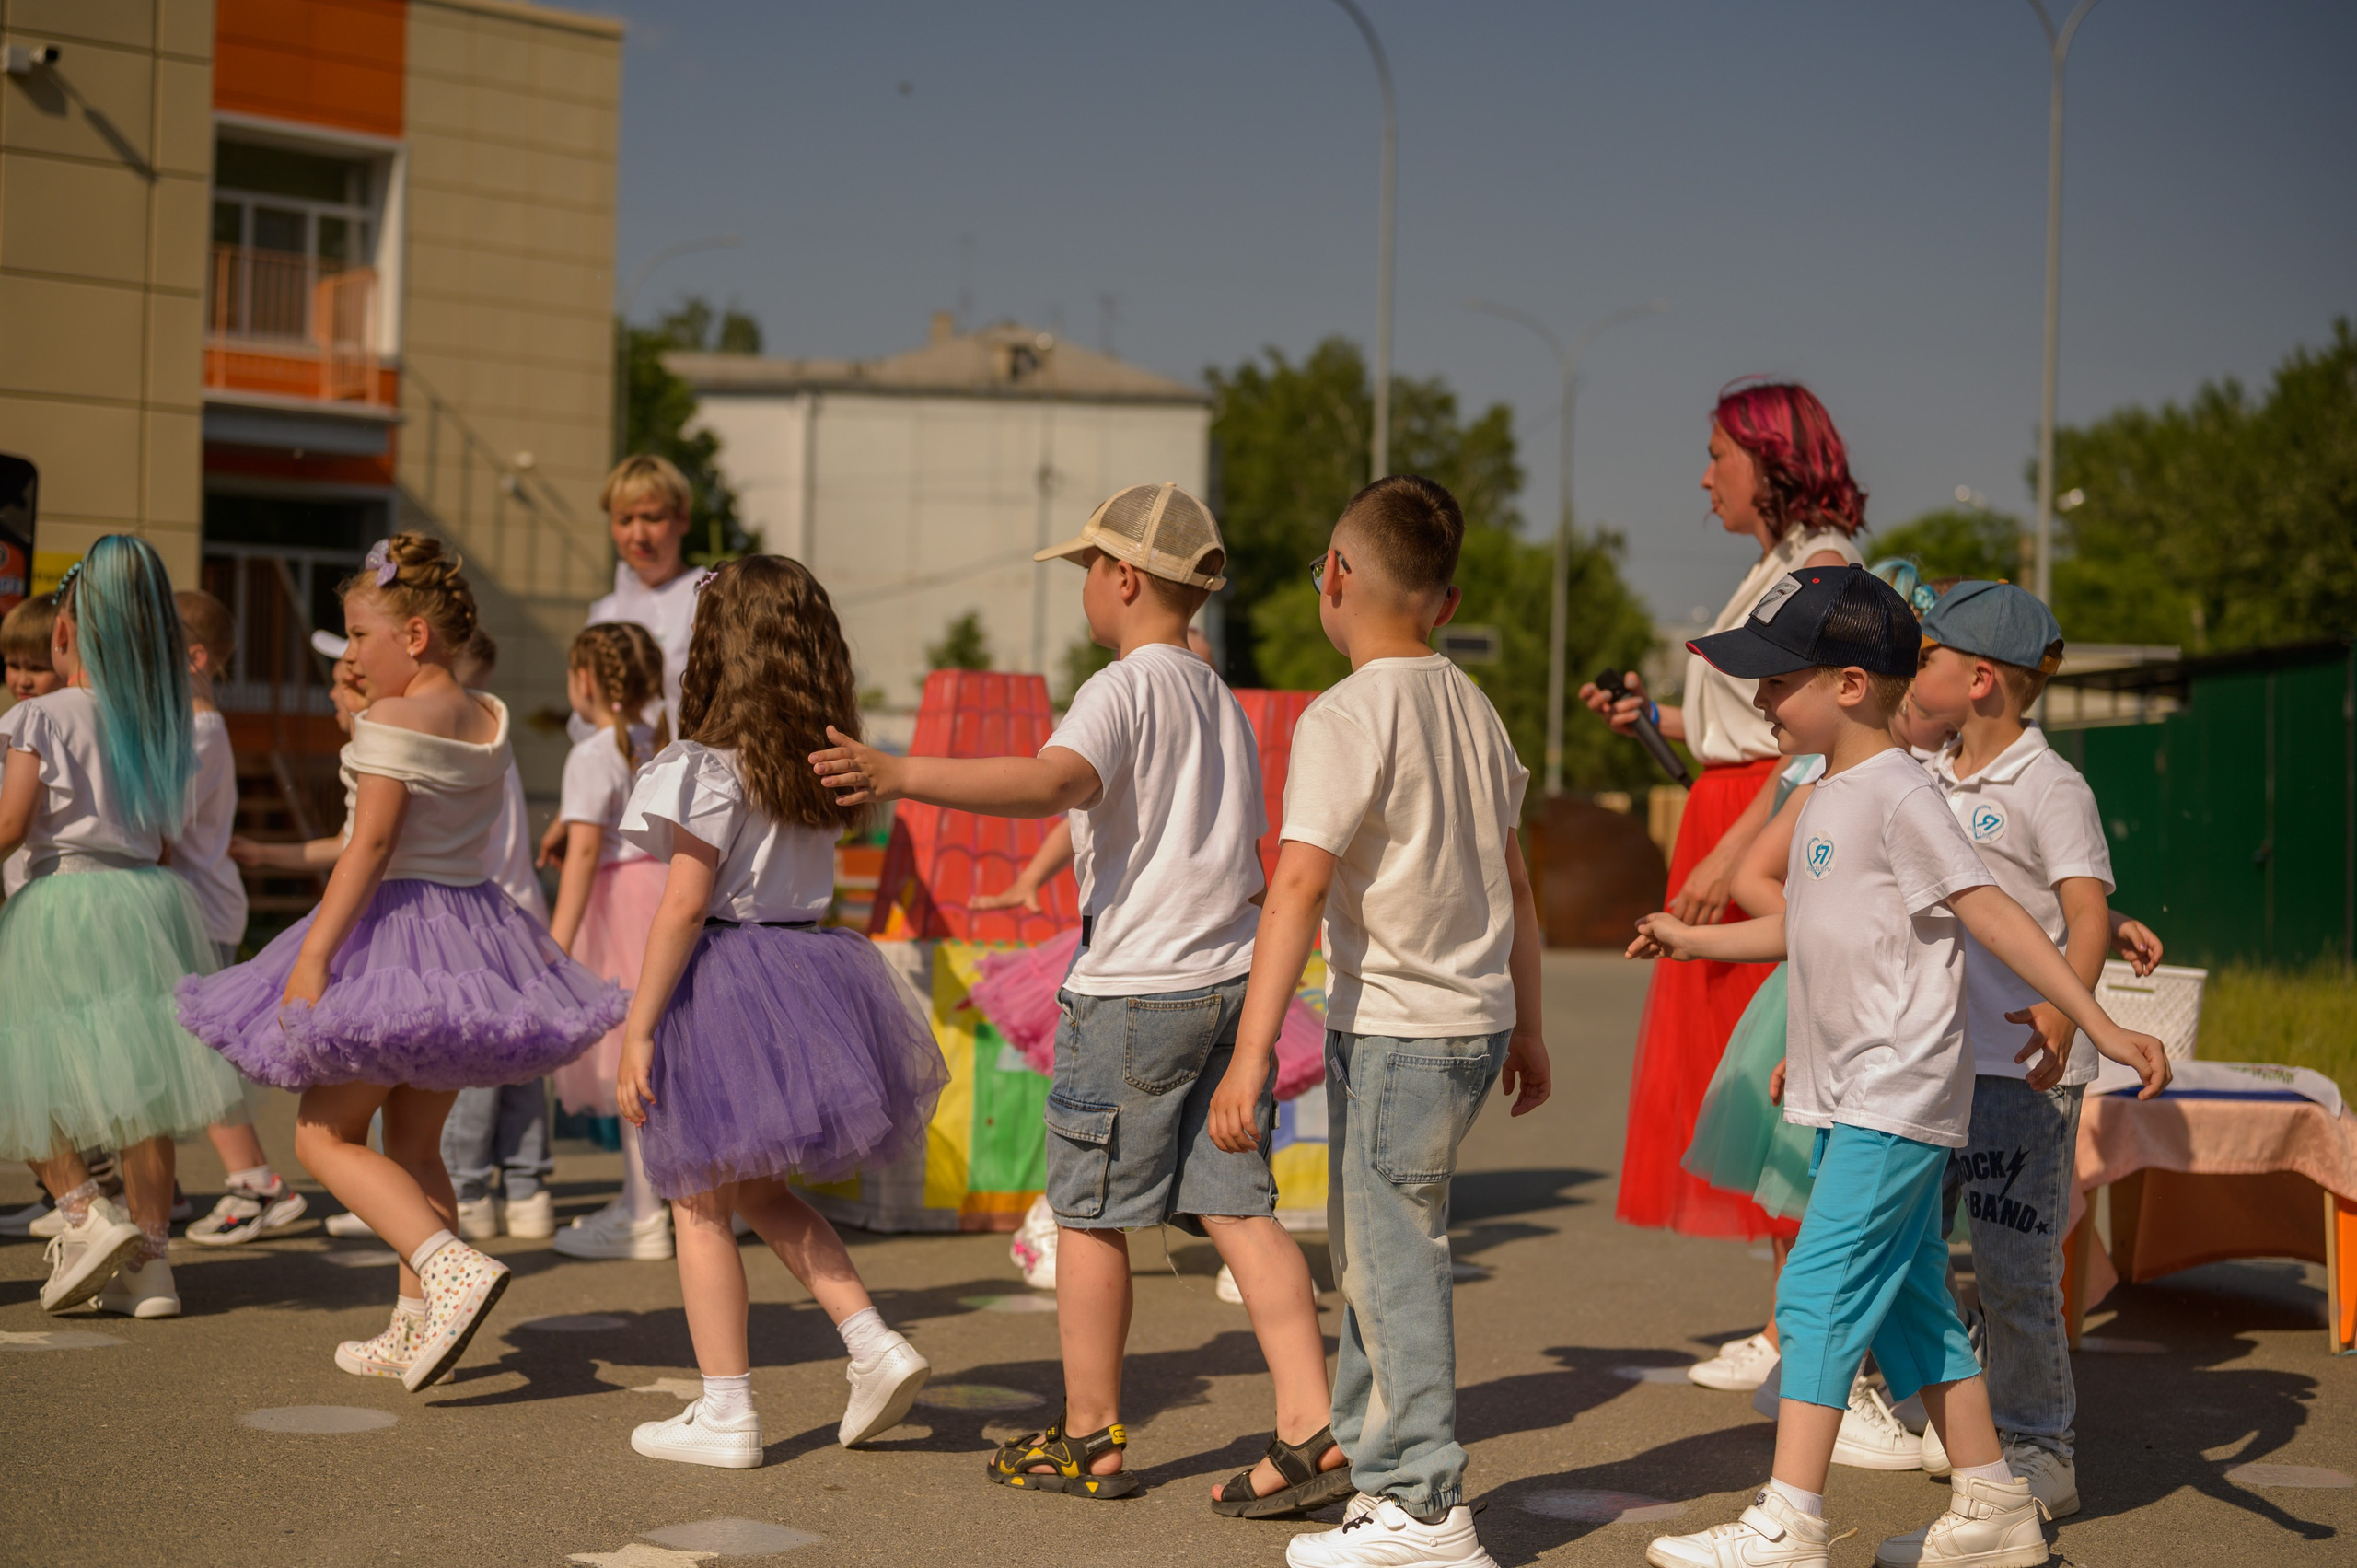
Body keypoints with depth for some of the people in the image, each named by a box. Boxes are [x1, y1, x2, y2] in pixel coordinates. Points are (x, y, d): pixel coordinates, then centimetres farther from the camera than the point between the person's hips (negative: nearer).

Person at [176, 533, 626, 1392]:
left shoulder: (394, 719, -14)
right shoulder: (491, 717, 10)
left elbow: (372, 843, -21)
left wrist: (313, 953, -22)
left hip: (394, 924, -8)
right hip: (473, 920, 8)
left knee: (325, 1136, -1)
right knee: (414, 1143, 17)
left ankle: (453, 1266, -20)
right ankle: (415, 1328, 17)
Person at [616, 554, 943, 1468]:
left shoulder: (708, 767, -14)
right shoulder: (822, 768, 6)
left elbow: (684, 909, -16)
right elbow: (807, 876, 9)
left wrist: (637, 1030, -13)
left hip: (725, 980, -7)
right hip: (813, 968, 7)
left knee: (700, 1205, 7)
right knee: (758, 1190, 22)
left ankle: (725, 1416, 10)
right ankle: (873, 1344, 10)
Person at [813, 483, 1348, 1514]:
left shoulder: (1124, 689, -11)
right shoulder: (1224, 705, 17)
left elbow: (1058, 779, -32)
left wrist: (902, 776, -41)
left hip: (1133, 991, -8)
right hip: (1231, 977, 8)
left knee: (1090, 1211, 6)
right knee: (1237, 1208, 5)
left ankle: (1090, 1438, 15)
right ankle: (1310, 1430, -3)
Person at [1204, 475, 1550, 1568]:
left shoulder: (1346, 717, -14)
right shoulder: (1471, 708, 11)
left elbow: (1299, 885, -22)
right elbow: (1513, 881, 18)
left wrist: (1249, 1057, -24)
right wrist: (1526, 1024, 28)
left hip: (1395, 1025, -8)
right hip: (1474, 1019, 8)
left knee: (1392, 1259, 0)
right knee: (1372, 1244, 19)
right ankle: (1373, 1463, 28)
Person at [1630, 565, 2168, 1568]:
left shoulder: (1899, 795, -15)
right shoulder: (1825, 800, 13)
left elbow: (1992, 915, -19)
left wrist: (2101, 1027, -22)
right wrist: (1694, 941, 30)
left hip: (1899, 1096, -10)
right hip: (1843, 1101, 10)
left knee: (1820, 1289, -12)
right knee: (1905, 1301, 13)